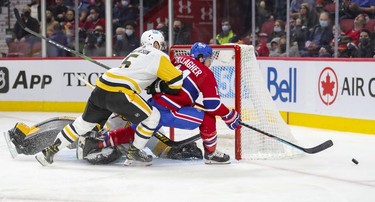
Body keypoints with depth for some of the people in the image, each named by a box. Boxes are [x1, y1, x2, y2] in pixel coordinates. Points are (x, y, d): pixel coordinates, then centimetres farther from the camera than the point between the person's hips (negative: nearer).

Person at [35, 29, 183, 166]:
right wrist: (165, 87, 21)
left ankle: (50, 150, 20)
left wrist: (155, 86, 28)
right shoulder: (158, 56, 5)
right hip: (119, 93, -8)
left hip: (101, 89, 8)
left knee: (84, 123, 20)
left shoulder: (137, 52, 29)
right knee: (152, 116, 5)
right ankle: (133, 154, 8)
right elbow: (176, 79, 3)